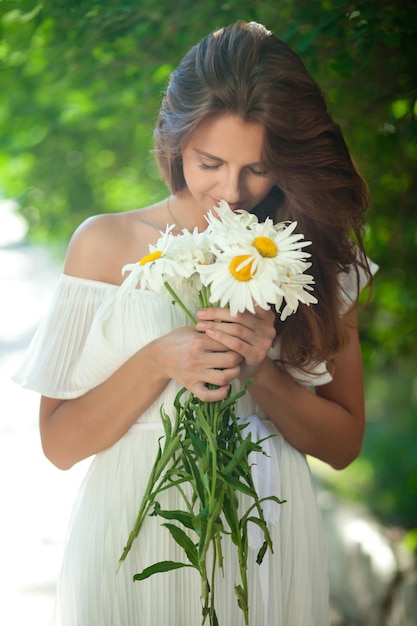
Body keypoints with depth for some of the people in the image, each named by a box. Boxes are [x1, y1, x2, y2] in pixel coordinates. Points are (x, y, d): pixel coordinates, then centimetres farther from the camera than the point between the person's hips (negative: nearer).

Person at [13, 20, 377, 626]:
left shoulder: (317, 258, -2)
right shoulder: (107, 244, -5)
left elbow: (342, 444, 1)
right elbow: (60, 443, -6)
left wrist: (260, 370, -15)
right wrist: (158, 361, -20)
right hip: (133, 537, -1)